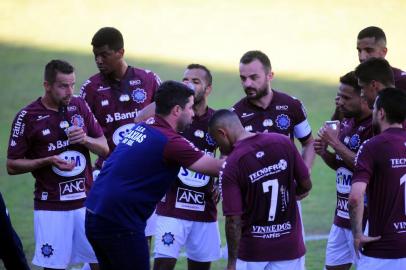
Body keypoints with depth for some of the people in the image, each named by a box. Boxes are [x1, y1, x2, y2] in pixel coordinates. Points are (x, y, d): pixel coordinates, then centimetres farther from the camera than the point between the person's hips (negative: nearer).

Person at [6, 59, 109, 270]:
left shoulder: (80, 106, 6)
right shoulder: (27, 117, -6)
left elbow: (104, 148, 10)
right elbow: (12, 166, -3)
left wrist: (85, 139, -11)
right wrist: (48, 161, -16)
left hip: (86, 200, 4)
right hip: (51, 206, -4)